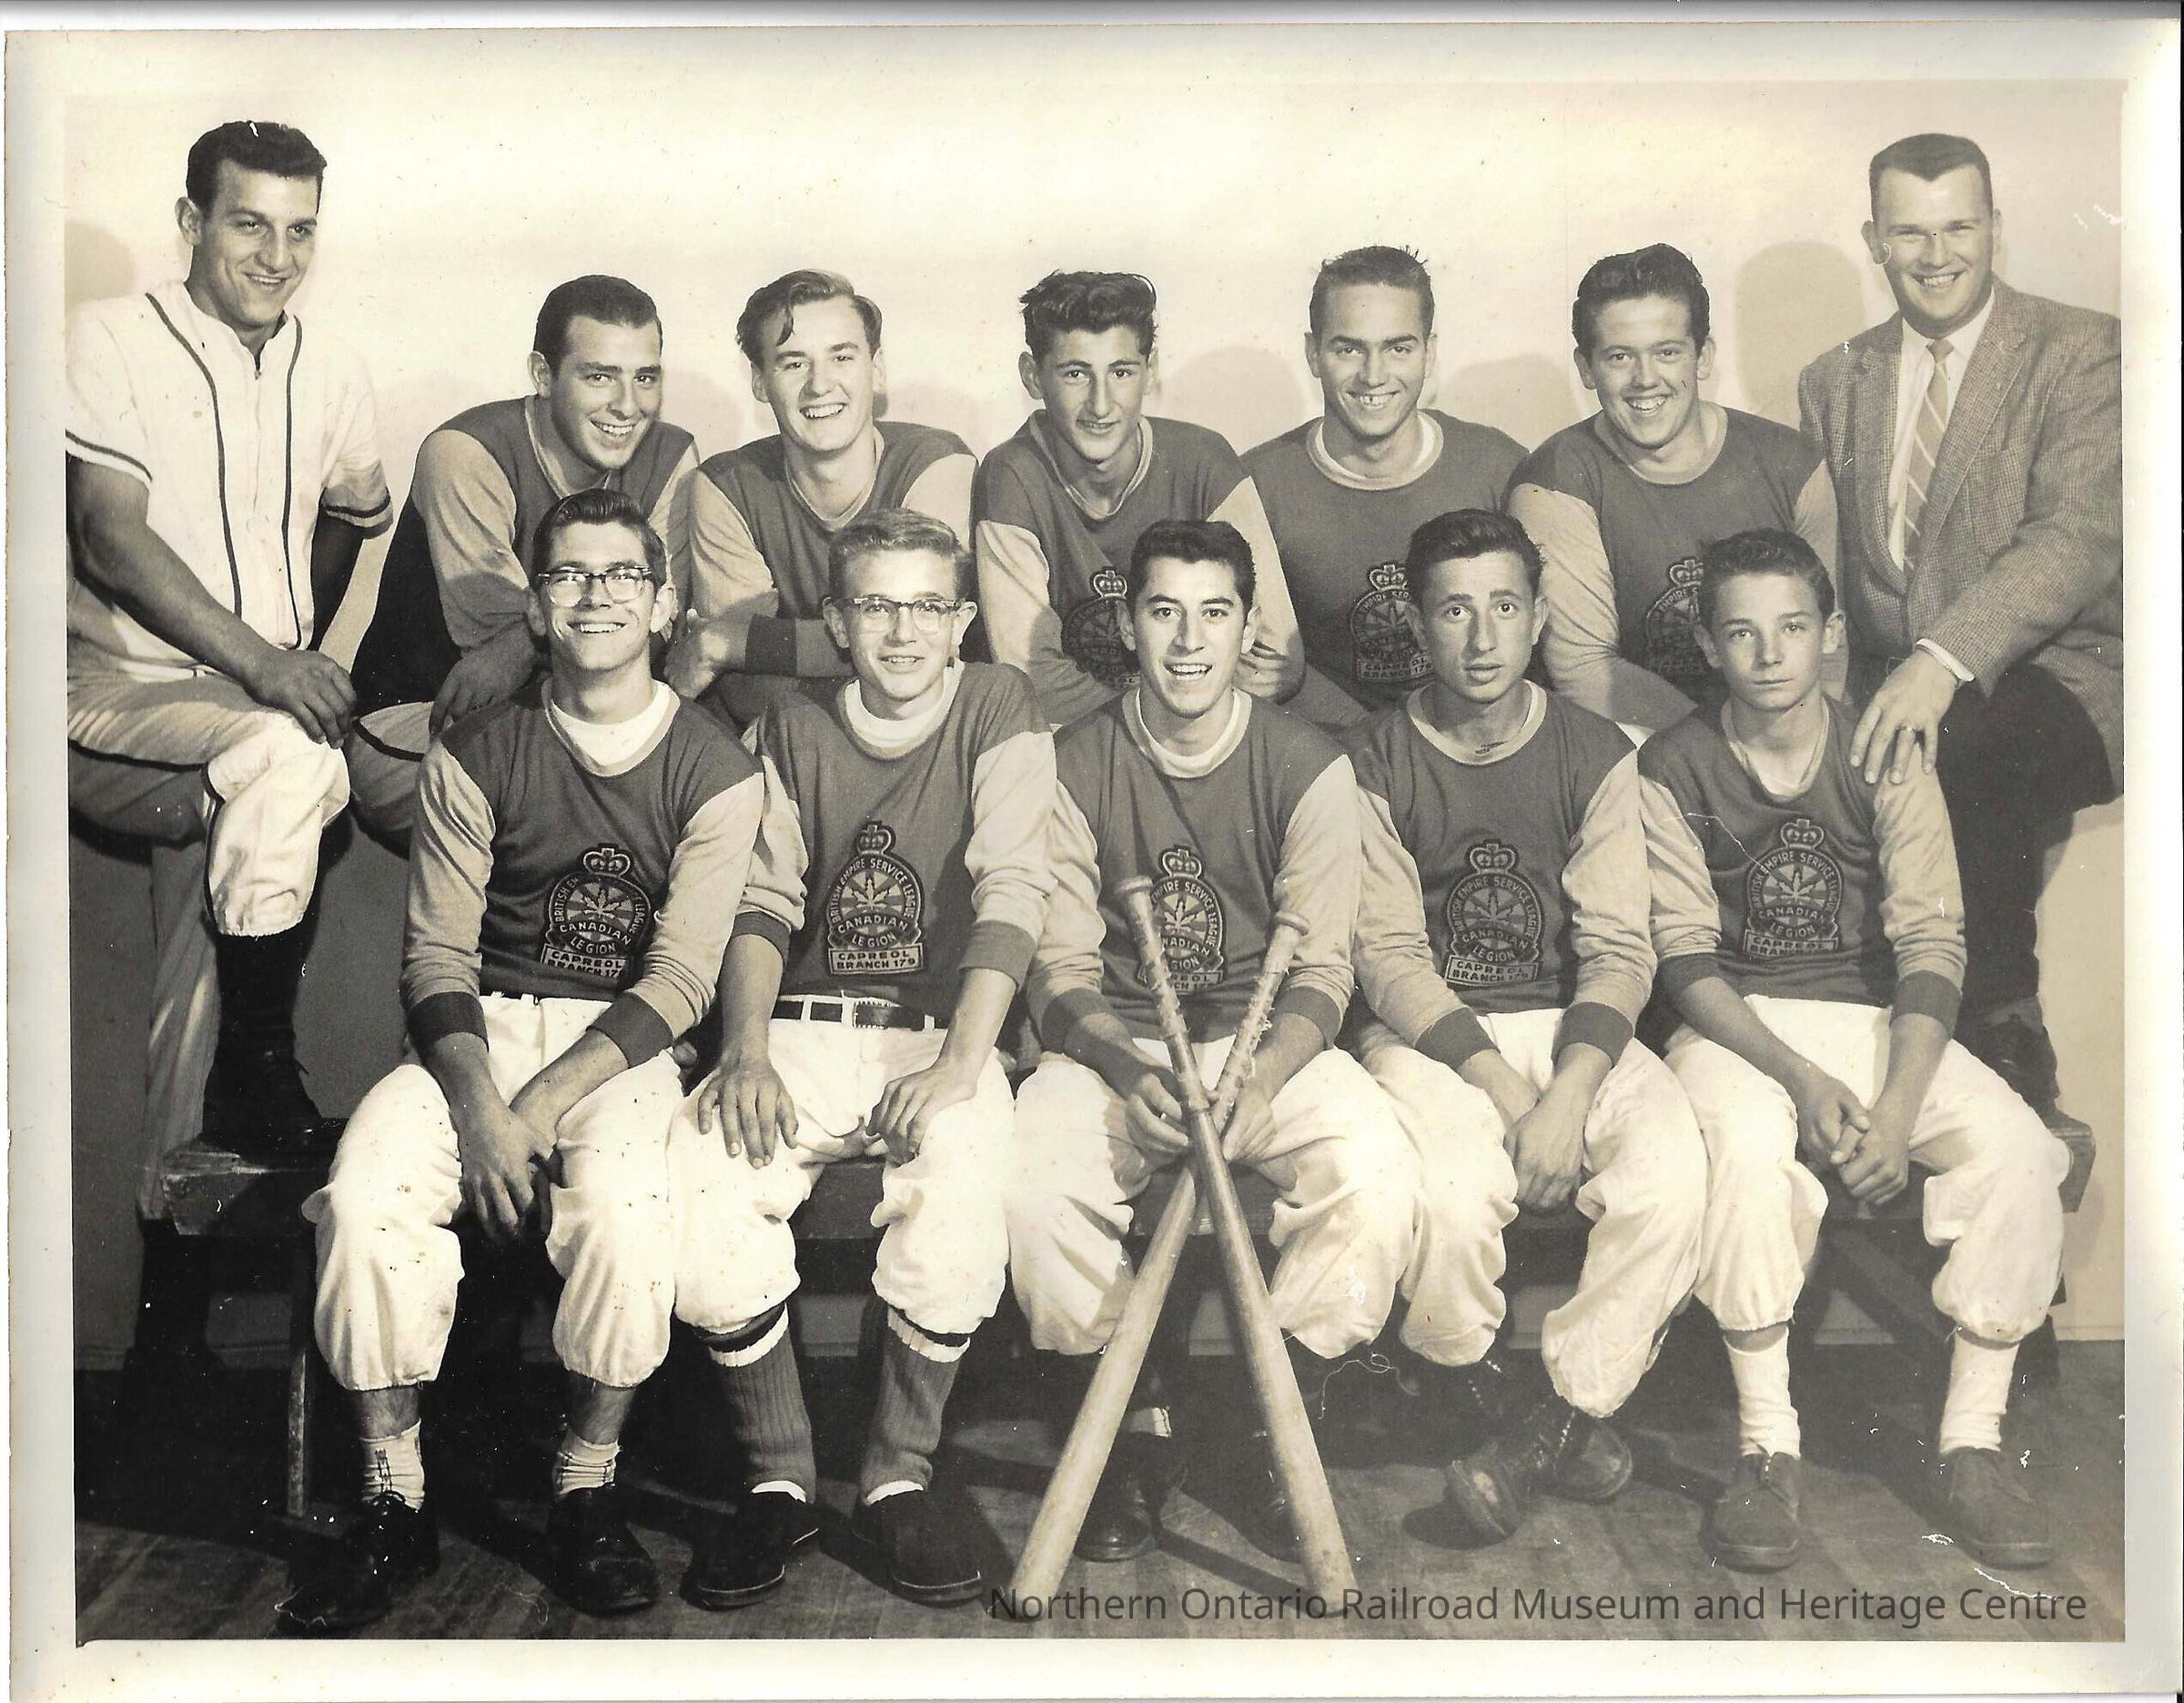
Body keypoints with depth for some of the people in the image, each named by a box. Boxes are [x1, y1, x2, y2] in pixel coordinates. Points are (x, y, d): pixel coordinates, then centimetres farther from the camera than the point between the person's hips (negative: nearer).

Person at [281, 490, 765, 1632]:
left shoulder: (715, 770, 0)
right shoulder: (476, 756, 5)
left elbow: (679, 979, -7)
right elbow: (435, 953, 0)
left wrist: (540, 1107, -19)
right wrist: (477, 1107, -18)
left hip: (625, 1047, -2)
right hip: (479, 1031, 2)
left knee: (622, 1202, -33)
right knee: (366, 1190, -27)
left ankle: (586, 1493, -13)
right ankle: (392, 1506, -12)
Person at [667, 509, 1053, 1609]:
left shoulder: (998, 712, 4)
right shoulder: (792, 727, 14)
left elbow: (1011, 892, -9)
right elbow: (764, 903, 6)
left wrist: (959, 1064, -22)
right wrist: (746, 1051, -12)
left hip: (940, 1034, -2)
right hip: (802, 1030, 3)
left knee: (957, 1200, -34)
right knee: (697, 1188, -27)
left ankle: (900, 1477, -9)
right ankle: (779, 1480, -6)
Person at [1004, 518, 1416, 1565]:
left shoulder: (1305, 765, -2)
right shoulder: (1075, 765, -1)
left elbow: (1320, 973, -4)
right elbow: (1061, 973, -3)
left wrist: (1258, 1079, -25)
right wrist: (1133, 1071, -24)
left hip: (1269, 1043, 0)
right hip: (1113, 1046, 0)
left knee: (1376, 1164, -30)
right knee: (1030, 1173, -30)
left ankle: (1280, 1437, -10)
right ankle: (1135, 1431, -8)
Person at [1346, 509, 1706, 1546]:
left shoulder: (1596, 756, 4)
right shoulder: (1376, 764, -1)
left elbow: (1618, 950, -3)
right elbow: (1390, 956, -7)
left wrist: (1569, 1091, -21)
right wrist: (1498, 1080, -20)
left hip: (1570, 1025, 2)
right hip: (1425, 1033, -2)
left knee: (1672, 1166, -27)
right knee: (1457, 1184, -34)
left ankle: (1554, 1416, -12)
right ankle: (1470, 1391, -5)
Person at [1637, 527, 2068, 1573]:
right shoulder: (1672, 770, -2)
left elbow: (1931, 945, -5)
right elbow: (1684, 958, -8)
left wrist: (1896, 1112, -20)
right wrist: (1802, 1081, -22)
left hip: (1877, 1018, 2)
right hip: (1735, 1025, -2)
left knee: (2018, 1151, -24)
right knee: (1750, 1152, -36)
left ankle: (1972, 1447, -13)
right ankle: (1766, 1451, -23)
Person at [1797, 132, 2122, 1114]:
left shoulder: (2081, 355, -1)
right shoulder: (1834, 384, 16)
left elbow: (2080, 538, -17)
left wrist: (1943, 662, -33)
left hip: (2052, 678, -4)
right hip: (1884, 683, 5)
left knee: (1960, 761, -38)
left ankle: (2003, 1040, -20)